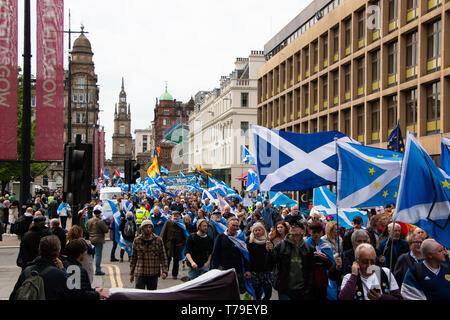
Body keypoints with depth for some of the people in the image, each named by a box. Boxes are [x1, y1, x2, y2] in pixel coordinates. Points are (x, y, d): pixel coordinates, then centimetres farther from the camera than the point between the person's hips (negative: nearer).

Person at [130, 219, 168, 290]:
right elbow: (133, 258, 9)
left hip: (154, 273, 1)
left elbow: (163, 257, 3)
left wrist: (164, 271, -6)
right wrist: (131, 273, 9)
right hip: (140, 273, -1)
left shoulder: (158, 240, 1)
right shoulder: (137, 240, 2)